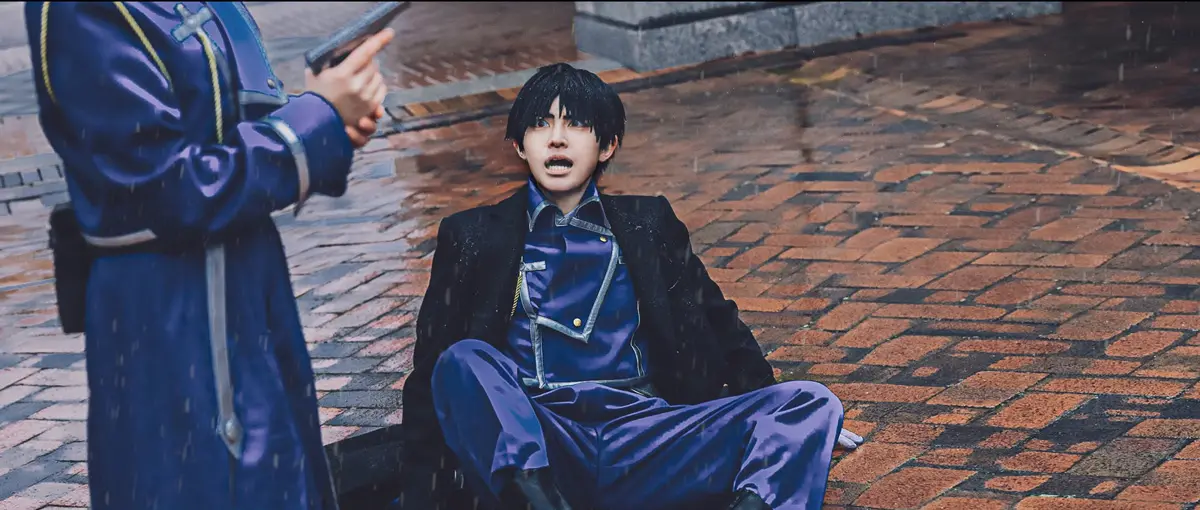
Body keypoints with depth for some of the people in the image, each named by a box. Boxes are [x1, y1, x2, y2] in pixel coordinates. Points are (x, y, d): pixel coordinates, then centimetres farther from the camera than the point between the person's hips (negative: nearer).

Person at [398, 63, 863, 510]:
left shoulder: (649, 225, 21)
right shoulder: (475, 237, 15)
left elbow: (719, 328, 24)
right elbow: (430, 371, 10)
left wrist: (797, 427, 17)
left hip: (643, 439, 2)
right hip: (536, 440, -1)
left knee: (813, 402, -18)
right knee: (463, 362, -30)